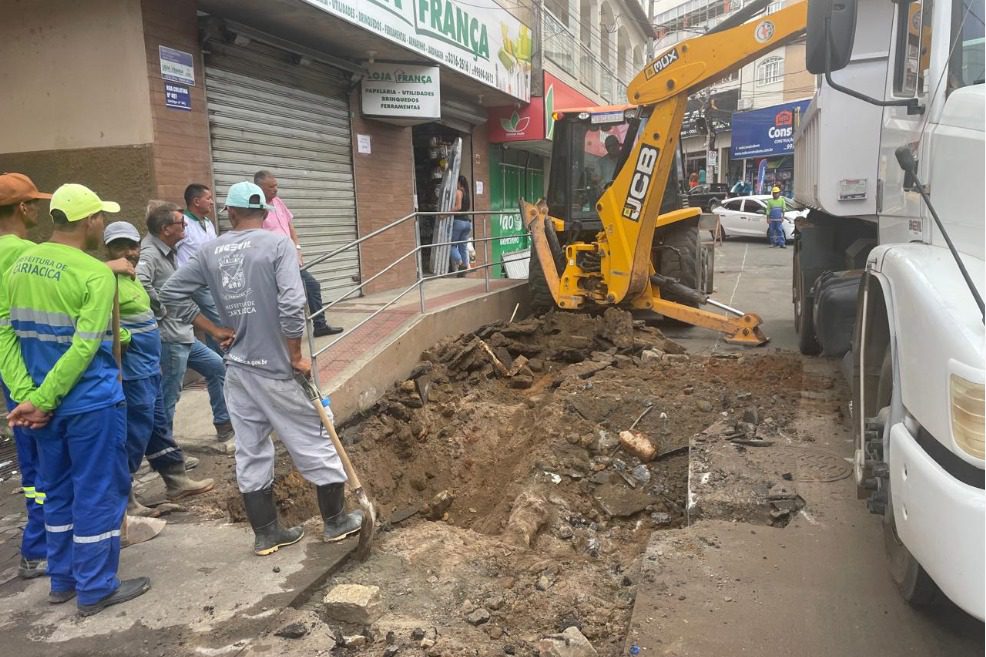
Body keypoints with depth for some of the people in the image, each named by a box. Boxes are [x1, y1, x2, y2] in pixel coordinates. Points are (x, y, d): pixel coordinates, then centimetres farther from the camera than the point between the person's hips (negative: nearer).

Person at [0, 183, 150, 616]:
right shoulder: (95, 273, -16)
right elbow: (84, 348, -22)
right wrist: (41, 400, -15)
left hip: (45, 401, 7)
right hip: (90, 402, -7)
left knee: (58, 490, 19)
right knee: (98, 491, 5)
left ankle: (63, 580, 31)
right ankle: (95, 589, 15)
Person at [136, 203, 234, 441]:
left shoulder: (170, 253, 13)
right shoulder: (150, 254, -17)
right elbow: (140, 283, -36)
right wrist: (161, 310, -22)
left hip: (184, 334, 10)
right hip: (169, 339, -10)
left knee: (216, 366, 21)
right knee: (169, 396, -4)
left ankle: (223, 423, 31)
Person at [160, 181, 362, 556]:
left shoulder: (211, 251, 4)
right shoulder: (277, 244, -11)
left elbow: (171, 294, 7)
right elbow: (291, 304, -21)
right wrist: (296, 355, -10)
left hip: (238, 367, 5)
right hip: (276, 368, -5)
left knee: (250, 451, 13)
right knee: (313, 441, 9)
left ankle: (265, 534, 23)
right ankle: (336, 521, 22)